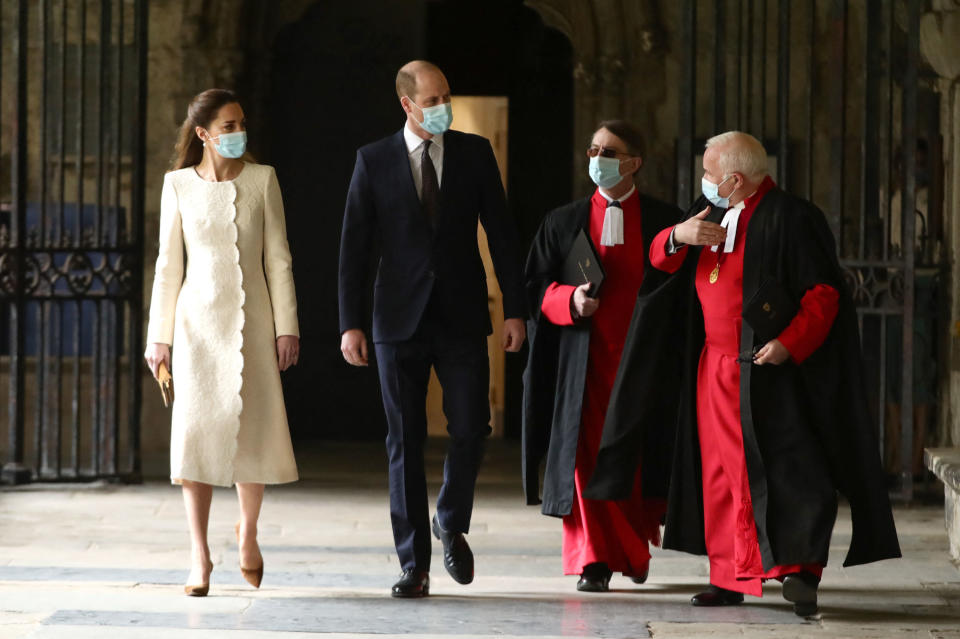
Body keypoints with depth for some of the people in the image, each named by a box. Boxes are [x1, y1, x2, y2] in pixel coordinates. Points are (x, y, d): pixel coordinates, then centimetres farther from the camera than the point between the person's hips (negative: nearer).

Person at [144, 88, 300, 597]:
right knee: (196, 432, -6)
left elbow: (278, 258, 3)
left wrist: (287, 326, -2)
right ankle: (201, 559, 1)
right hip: (198, 321, 0)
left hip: (252, 321, 0)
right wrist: (159, 336, 3)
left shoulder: (262, 180, 3)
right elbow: (168, 265, 6)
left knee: (254, 429, -3)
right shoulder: (179, 185, 3)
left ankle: (248, 531, 24)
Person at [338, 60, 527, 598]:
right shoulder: (374, 160, 1)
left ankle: (451, 524, 23)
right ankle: (414, 564, 7)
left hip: (462, 317, 1)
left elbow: (501, 234, 5)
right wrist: (351, 323, -4)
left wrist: (515, 309, -1)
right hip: (400, 321, -1)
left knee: (471, 430, -6)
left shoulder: (475, 153, 4)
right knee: (406, 442, 2)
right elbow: (355, 247, 2)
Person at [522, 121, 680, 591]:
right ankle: (594, 562, -1)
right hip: (584, 358, 1)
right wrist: (569, 300, -13)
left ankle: (635, 548, 24)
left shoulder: (665, 221, 5)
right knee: (586, 455, -6)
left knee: (638, 458, 2)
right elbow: (535, 287, 7)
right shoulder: (564, 222, 9)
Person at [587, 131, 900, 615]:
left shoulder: (788, 218, -10)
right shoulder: (711, 213, 13)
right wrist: (678, 236, -7)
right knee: (722, 473, 7)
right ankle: (730, 578, 13)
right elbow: (660, 259, 15)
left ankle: (800, 570, -16)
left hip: (769, 369, -7)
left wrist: (790, 342, -24)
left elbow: (824, 291, -12)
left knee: (782, 466, -14)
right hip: (715, 367, 7)